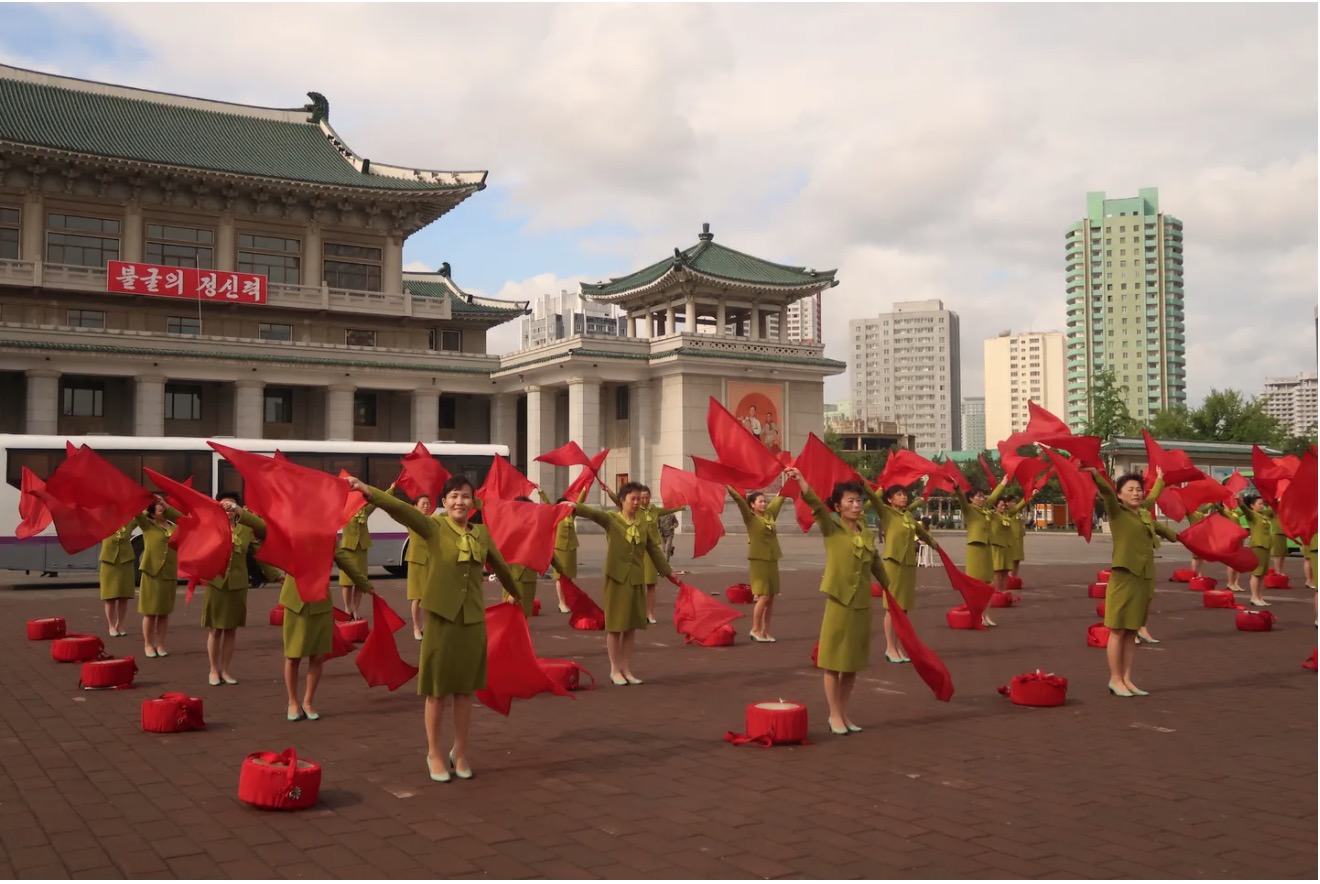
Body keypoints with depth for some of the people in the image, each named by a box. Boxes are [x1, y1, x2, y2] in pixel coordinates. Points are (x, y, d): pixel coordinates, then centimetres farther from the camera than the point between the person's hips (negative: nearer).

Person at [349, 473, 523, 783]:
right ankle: (434, 754, 22)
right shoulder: (434, 527, -8)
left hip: (473, 620, 4)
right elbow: (402, 509, -26)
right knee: (438, 690, 6)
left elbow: (498, 564, 21)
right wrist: (370, 492, -43)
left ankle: (460, 752, 27)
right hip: (440, 617, -3)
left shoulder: (481, 533, 4)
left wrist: (516, 593, 36)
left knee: (465, 690, 12)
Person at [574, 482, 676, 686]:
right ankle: (615, 669, 14)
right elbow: (593, 513, -25)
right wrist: (573, 506, -44)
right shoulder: (611, 519, -6)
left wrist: (667, 571, 18)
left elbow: (654, 548, 14)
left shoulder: (643, 523, 6)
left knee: (632, 625, 8)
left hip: (637, 578, 4)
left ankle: (627, 669, 18)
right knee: (615, 625, 2)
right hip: (616, 577, -4)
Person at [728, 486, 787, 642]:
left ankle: (766, 631, 15)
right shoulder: (750, 517, -5)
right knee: (763, 596, -10)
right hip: (758, 560, -6)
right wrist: (728, 486, -26)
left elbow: (779, 499, 22)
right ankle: (755, 629, 3)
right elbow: (739, 500, -16)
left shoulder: (770, 514, 10)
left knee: (771, 597, 6)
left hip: (772, 560, 6)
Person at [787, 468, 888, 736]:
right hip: (839, 603, -5)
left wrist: (892, 590, 28)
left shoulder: (868, 534, 10)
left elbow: (877, 565, 22)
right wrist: (800, 480, -38)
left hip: (863, 605, 5)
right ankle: (835, 715, 13)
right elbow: (816, 505, -22)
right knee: (834, 661, 1)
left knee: (853, 663, 11)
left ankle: (844, 713, 22)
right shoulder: (831, 528, -5)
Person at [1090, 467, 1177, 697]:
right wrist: (1094, 473, -41)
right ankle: (1115, 680, 6)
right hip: (1124, 577, -7)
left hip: (1144, 578, 7)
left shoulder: (1144, 514, 13)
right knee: (1118, 631, -1)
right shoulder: (1117, 512, -6)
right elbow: (1106, 490, -25)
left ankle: (1126, 679, 16)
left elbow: (1151, 499, 36)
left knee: (1132, 631, 10)